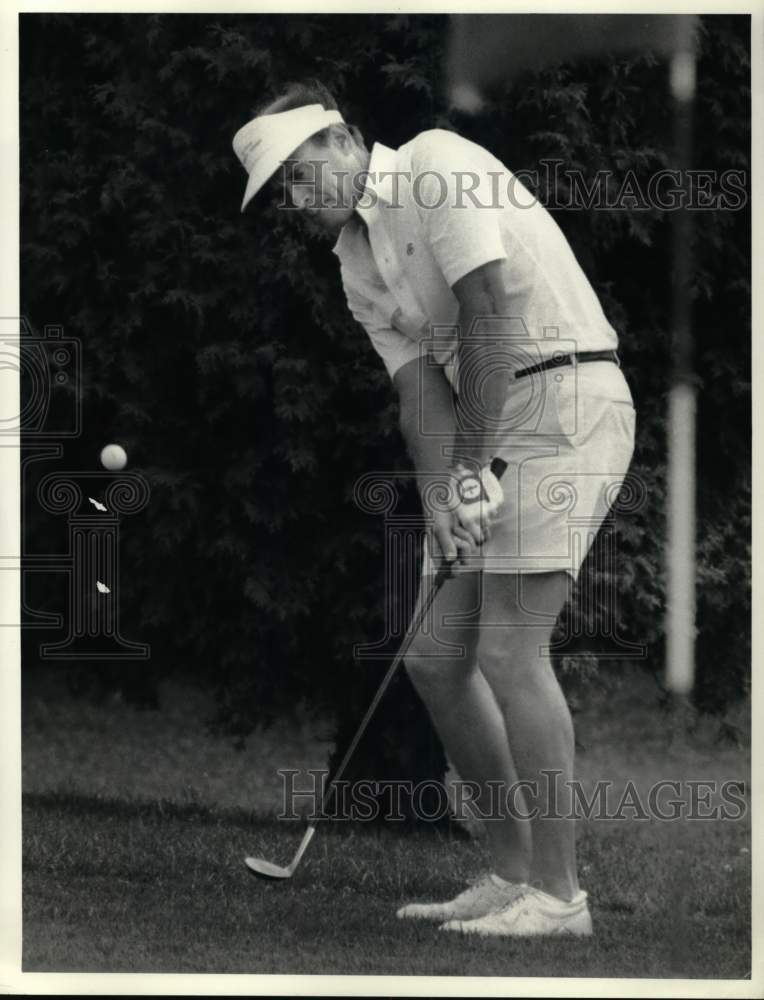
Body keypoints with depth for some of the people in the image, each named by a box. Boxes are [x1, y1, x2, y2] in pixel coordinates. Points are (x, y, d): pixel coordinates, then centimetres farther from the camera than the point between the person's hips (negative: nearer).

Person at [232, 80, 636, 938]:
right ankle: (514, 873, 14)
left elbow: (489, 313, -18)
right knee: (436, 657, 6)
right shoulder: (356, 264, 15)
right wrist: (439, 498, -11)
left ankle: (558, 894, -10)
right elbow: (420, 384, 6)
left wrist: (471, 465, -17)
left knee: (509, 652, -13)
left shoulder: (439, 164, -10)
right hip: (488, 431, 9)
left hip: (563, 398, -9)